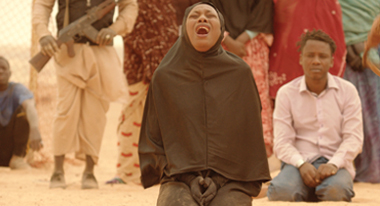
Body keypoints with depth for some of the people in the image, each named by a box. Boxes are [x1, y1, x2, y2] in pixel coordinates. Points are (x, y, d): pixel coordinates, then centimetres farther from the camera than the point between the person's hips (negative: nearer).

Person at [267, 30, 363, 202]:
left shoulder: (347, 91, 6)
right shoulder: (286, 93, 6)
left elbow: (353, 138, 0)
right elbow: (282, 142, 0)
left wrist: (333, 164, -19)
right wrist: (302, 164, -21)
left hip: (335, 163, 0)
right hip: (299, 162, 0)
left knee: (336, 190, -37)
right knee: (281, 191, -34)